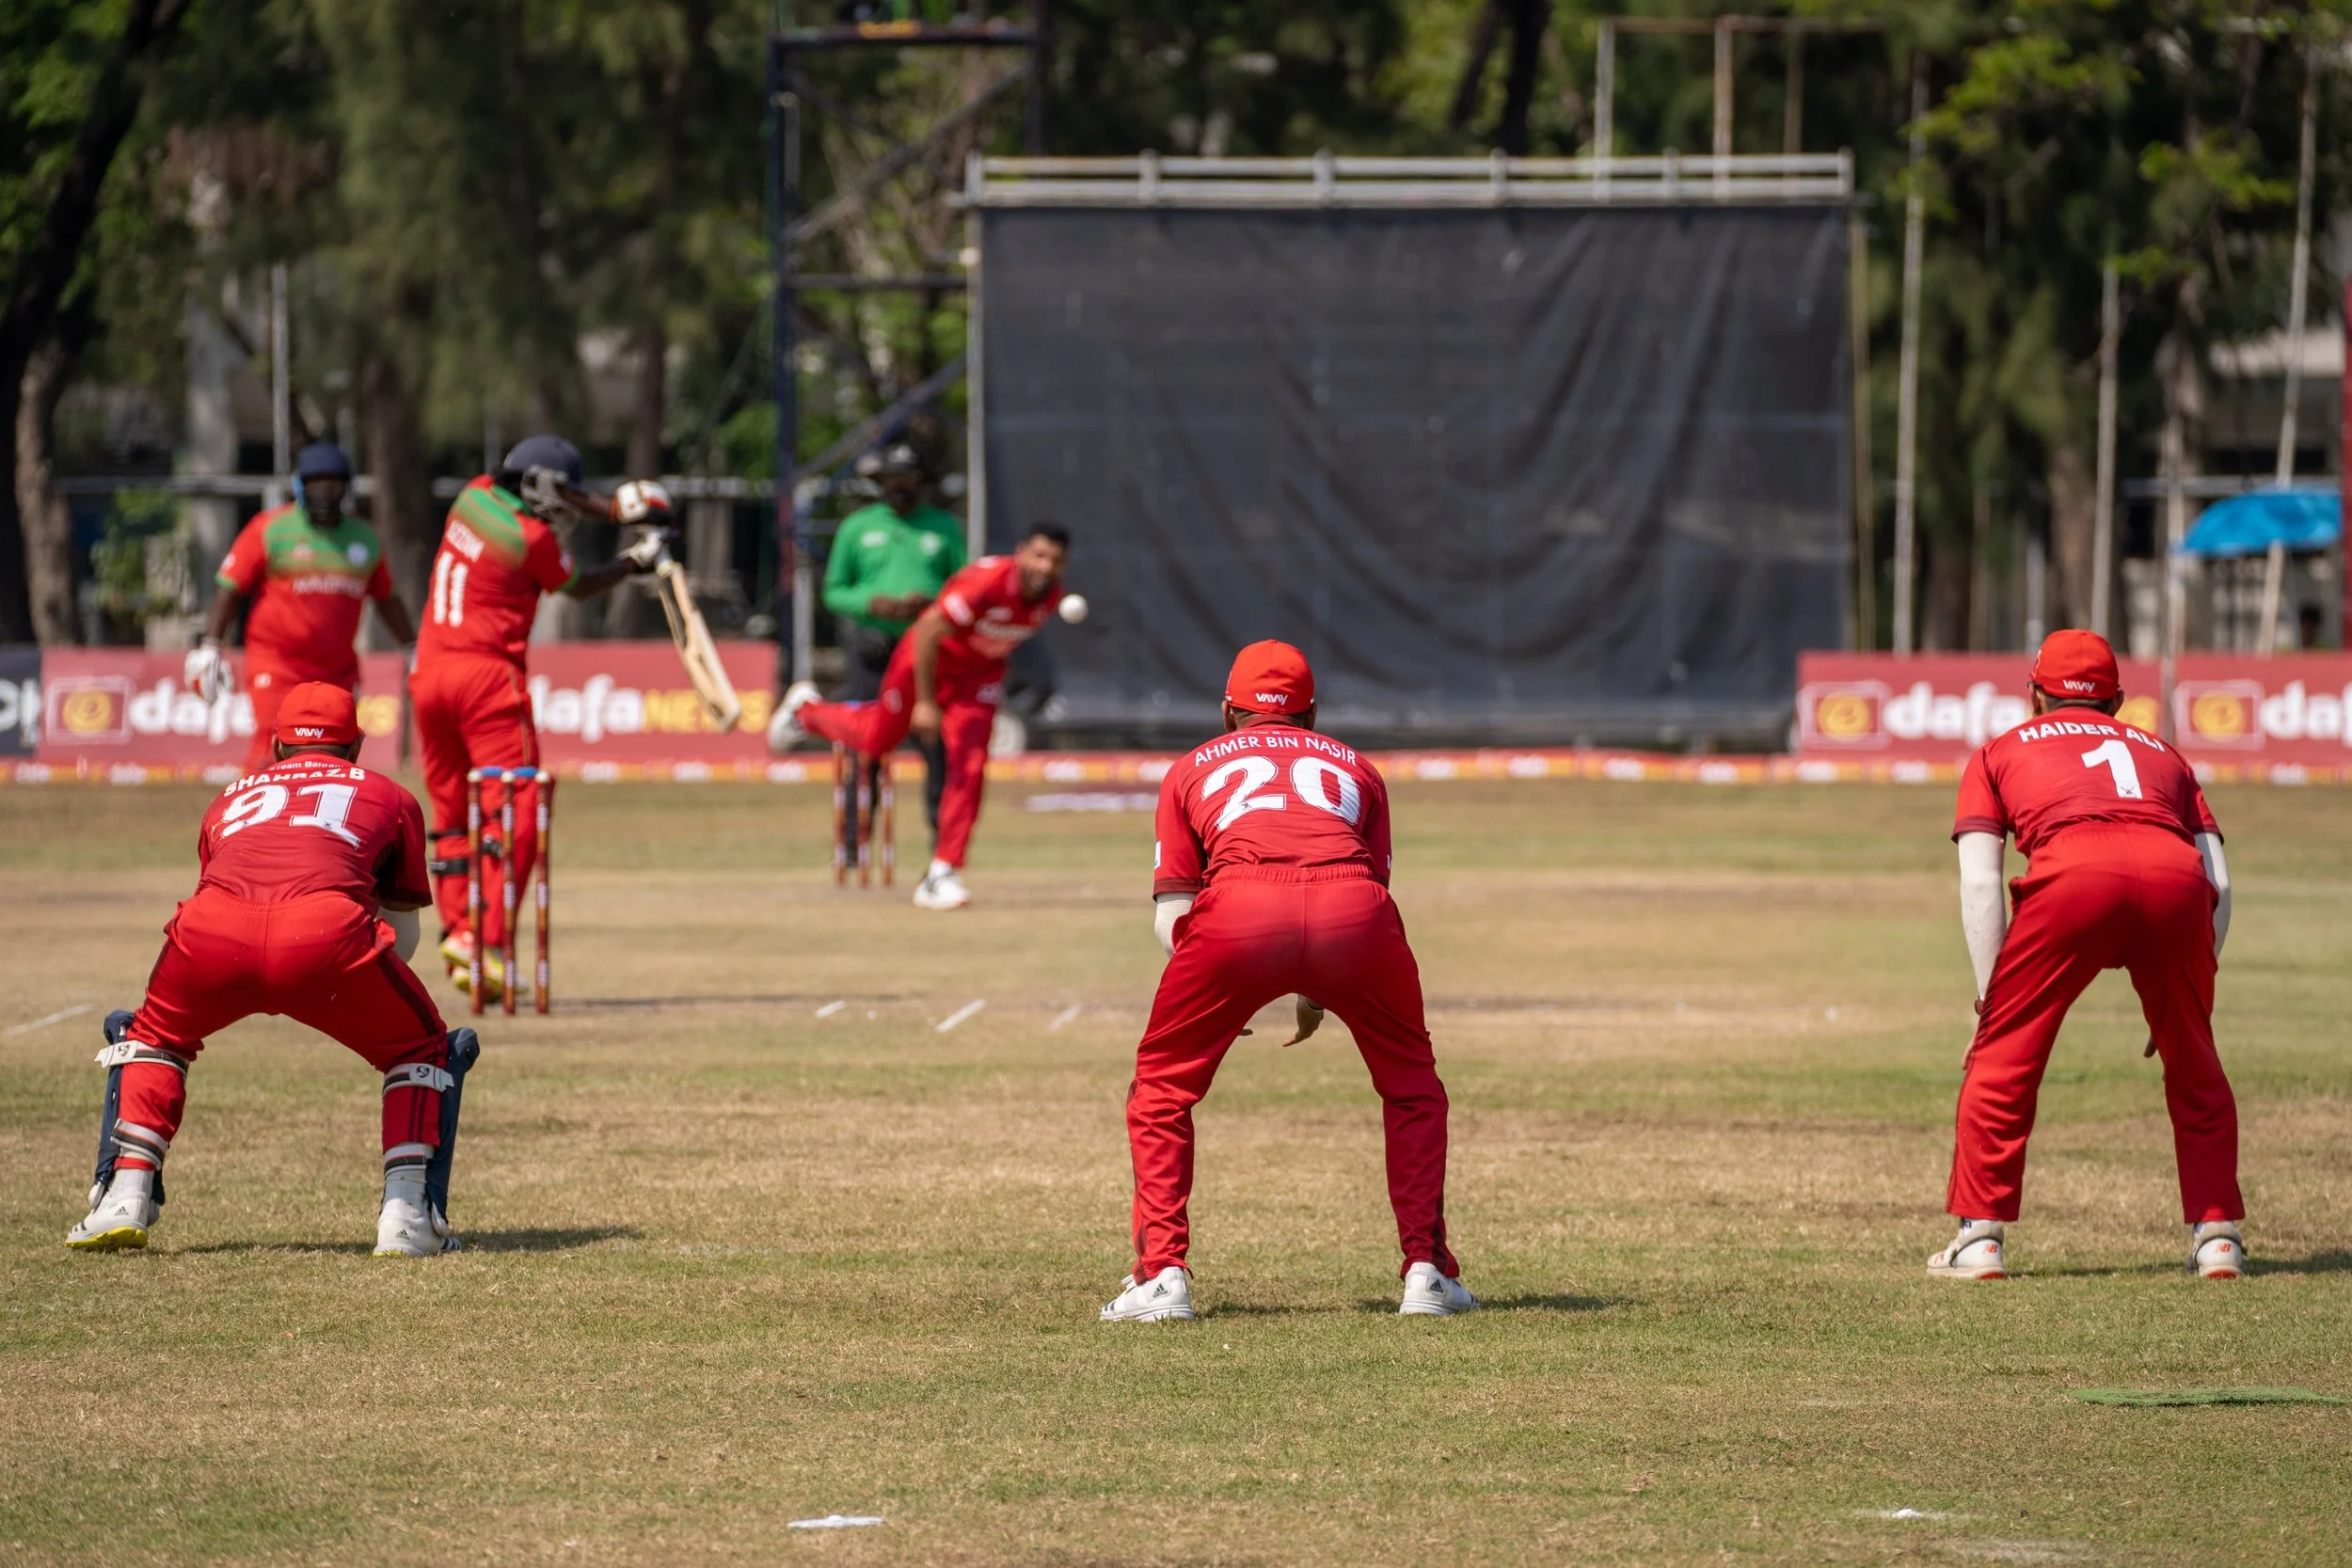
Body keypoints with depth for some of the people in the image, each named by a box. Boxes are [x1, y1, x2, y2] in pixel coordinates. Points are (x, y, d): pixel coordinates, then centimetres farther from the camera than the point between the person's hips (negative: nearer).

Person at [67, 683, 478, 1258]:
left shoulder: (232, 798, 38)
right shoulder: (389, 797, 33)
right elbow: (403, 939, 38)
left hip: (212, 929, 2)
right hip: (327, 929, -2)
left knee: (151, 1037, 33)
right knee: (423, 1049, 25)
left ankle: (124, 1200, 17)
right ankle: (408, 1216, 10)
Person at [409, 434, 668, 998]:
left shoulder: (476, 496, 9)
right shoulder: (533, 538, -10)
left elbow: (533, 502, 30)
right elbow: (579, 586, 8)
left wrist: (614, 506, 24)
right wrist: (636, 560, 24)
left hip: (429, 672, 8)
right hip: (487, 675, -8)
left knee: (451, 816, 13)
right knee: (514, 816, -6)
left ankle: (456, 928, 4)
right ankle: (486, 939, -16)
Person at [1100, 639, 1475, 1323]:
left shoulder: (1193, 769, 32)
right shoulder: (1354, 766, 36)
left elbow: (1170, 916, 25)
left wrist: (1221, 1000, 38)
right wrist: (1316, 996, 47)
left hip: (1239, 907, -1)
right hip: (1354, 906, 1)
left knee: (1162, 1087, 19)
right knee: (1412, 1085, 24)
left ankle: (1161, 1274, 9)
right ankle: (1427, 1272, 18)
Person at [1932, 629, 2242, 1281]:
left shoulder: (2000, 753, 31)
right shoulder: (2161, 753, 37)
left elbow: (1979, 884, 15)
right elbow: (2218, 883, 25)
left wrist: (1992, 997, 15)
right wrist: (2189, 997, 29)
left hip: (2073, 873, -3)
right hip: (2176, 877, 3)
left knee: (2004, 1054, 11)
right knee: (2194, 1063, 21)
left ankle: (1981, 1236, 8)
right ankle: (2217, 1235, 20)